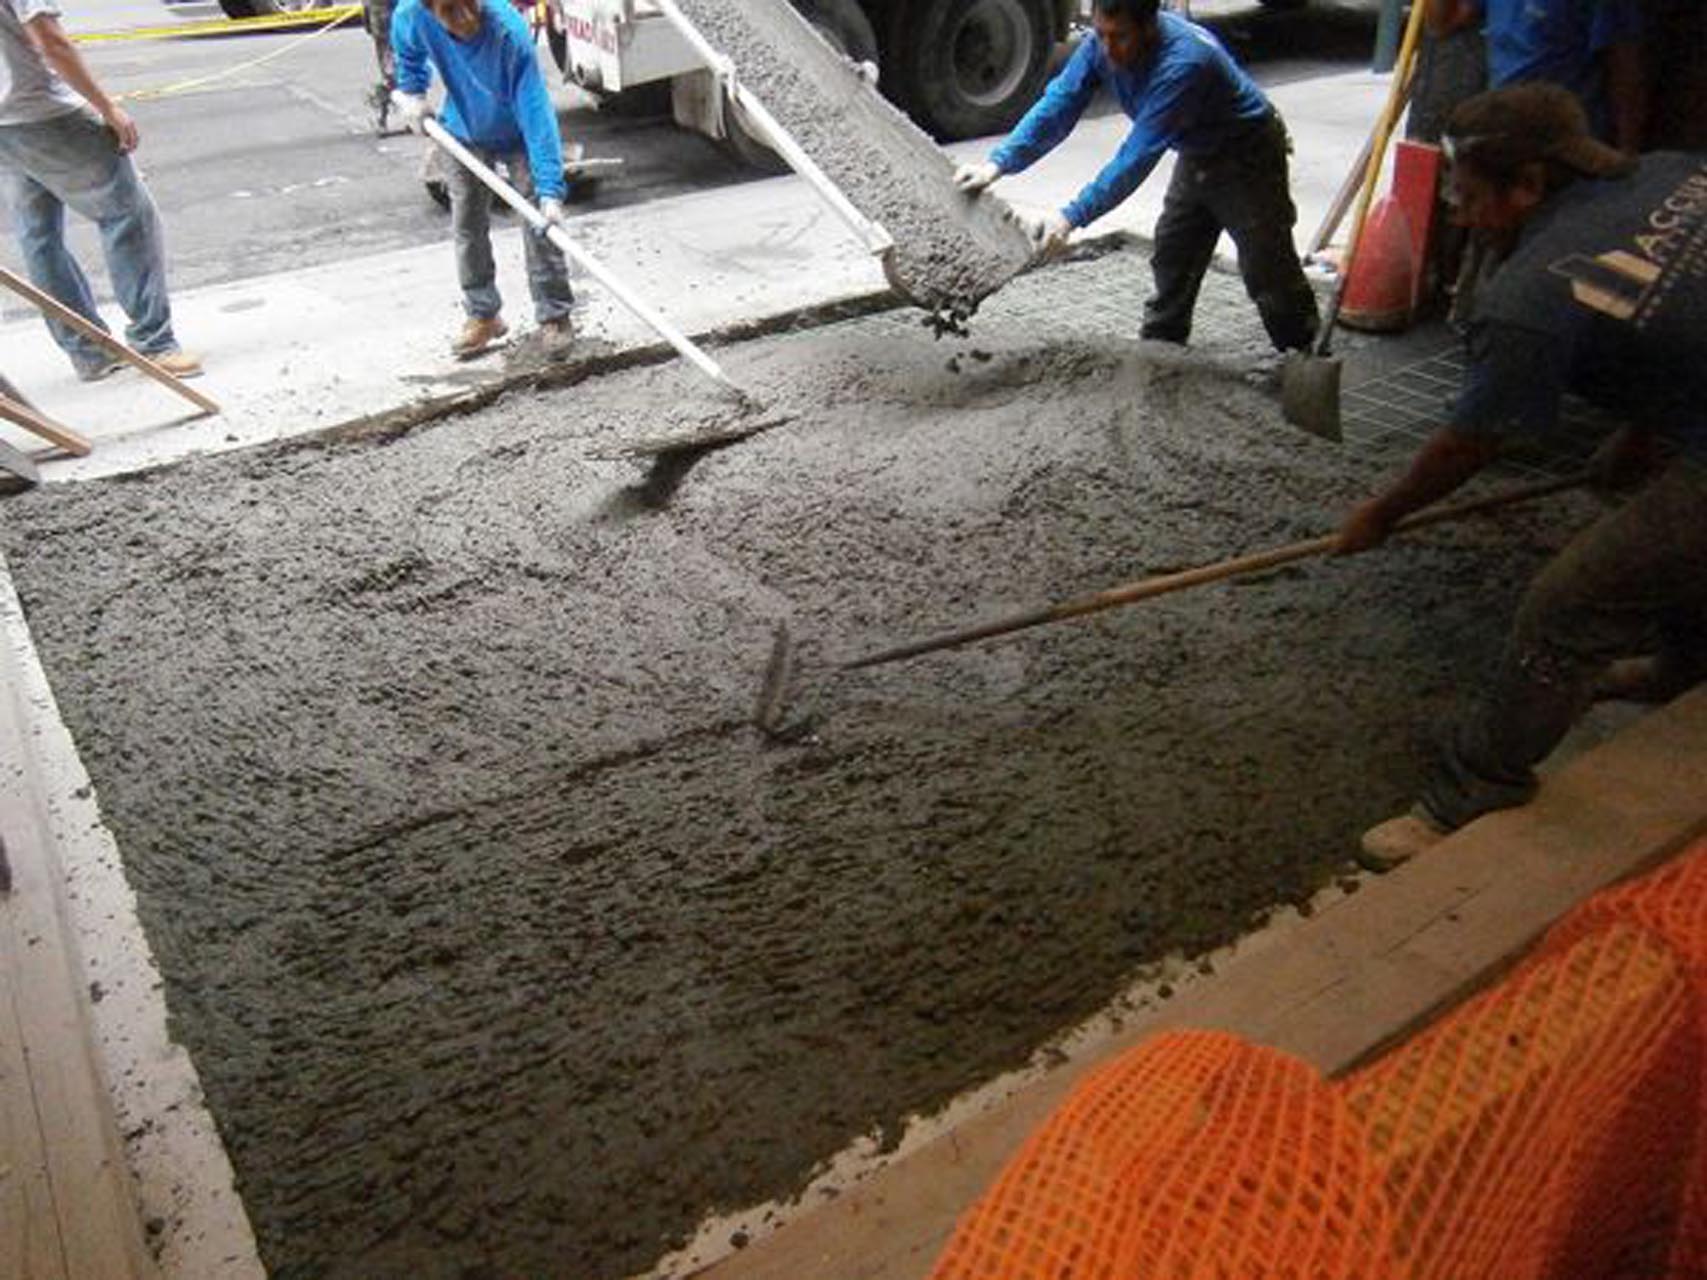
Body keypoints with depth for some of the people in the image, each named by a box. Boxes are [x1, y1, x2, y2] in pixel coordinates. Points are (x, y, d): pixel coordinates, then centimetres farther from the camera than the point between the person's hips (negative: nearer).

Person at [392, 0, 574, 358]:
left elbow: (535, 110, -41)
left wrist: (550, 189, -47)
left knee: (540, 223, -7)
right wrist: (412, 91, -8)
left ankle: (554, 316, 8)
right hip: (463, 134, 4)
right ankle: (483, 315, 24)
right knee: (468, 228, 9)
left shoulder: (509, 30, -37)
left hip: (517, 134, -4)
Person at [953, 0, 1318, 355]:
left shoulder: (1182, 65, -38)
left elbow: (1138, 156, -41)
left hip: (1247, 154, -7)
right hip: (1197, 155, 8)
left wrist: (1072, 217, -44)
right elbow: (1057, 105, -18)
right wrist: (998, 163, -30)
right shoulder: (1102, 46, -16)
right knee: (1172, 259, 13)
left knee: (1266, 270, -6)